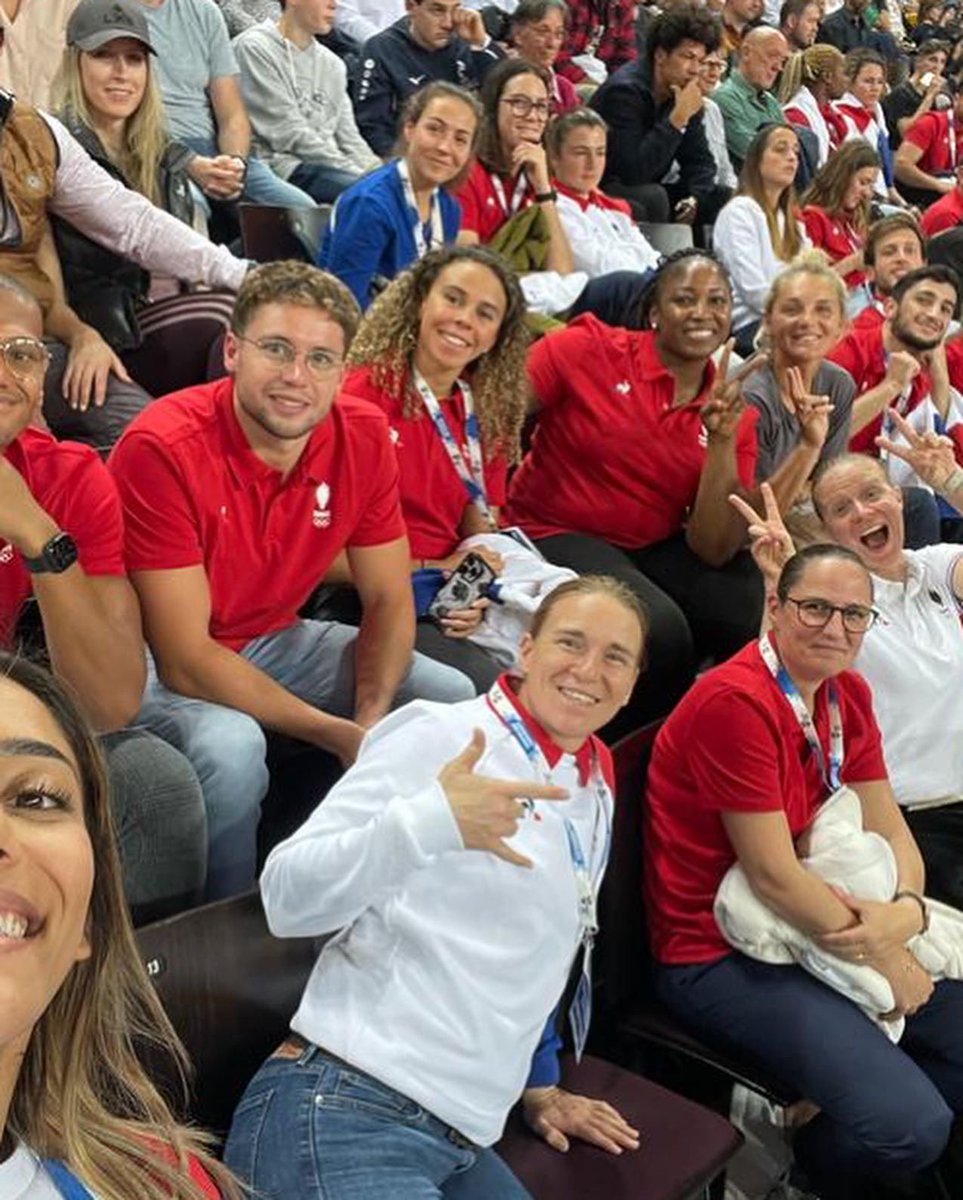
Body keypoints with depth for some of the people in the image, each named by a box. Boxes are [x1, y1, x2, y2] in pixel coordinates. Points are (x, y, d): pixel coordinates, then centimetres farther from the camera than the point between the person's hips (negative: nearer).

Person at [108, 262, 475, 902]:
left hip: (276, 639, 6)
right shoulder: (162, 448, -27)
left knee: (453, 698, -4)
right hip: (158, 663, -5)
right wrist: (338, 735, -28)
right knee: (230, 745, -35)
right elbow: (186, 661, -27)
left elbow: (389, 600, -2)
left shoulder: (364, 436, -11)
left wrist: (372, 719, -21)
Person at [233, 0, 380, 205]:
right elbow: (288, 135, -8)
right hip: (281, 165, -7)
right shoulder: (254, 48, 0)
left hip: (333, 168, 7)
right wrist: (358, 173, -13)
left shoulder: (332, 63, 22)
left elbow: (348, 137, 18)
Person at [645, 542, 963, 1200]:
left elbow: (890, 828, 6)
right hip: (720, 955, -9)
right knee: (908, 1125, -20)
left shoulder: (849, 695, 6)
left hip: (821, 928, 9)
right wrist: (885, 957, -12)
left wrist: (908, 910, -16)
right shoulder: (735, 701, -22)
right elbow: (773, 875, -22)